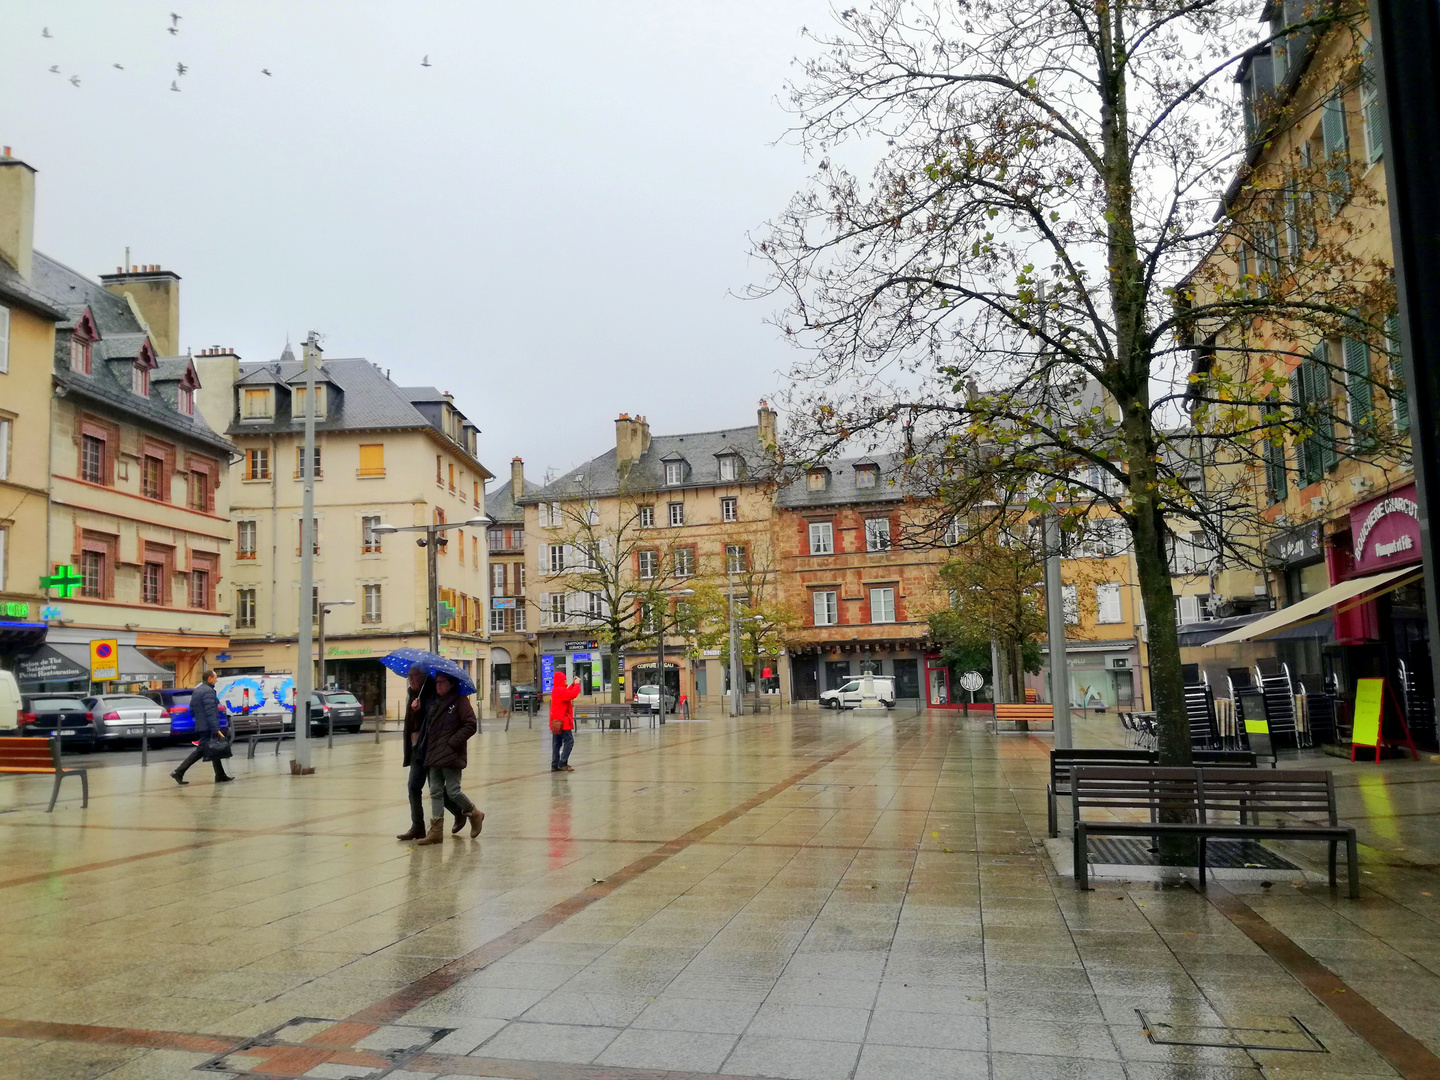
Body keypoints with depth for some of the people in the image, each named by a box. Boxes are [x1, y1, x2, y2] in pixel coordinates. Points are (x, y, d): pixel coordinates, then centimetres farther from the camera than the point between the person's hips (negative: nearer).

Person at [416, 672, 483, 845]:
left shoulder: (460, 701, -5)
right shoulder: (436, 702, 16)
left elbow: (470, 725, -11)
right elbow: (429, 726, 21)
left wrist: (453, 742, -15)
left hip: (451, 756, -7)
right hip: (434, 756, 7)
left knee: (453, 791, -5)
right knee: (436, 792, 4)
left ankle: (475, 813, 19)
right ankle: (436, 830, 6)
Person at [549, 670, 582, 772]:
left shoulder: (555, 690, 15)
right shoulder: (560, 690, -16)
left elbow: (567, 693, 24)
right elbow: (573, 694, -27)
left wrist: (573, 684, 13)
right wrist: (576, 684, -13)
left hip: (557, 721, 10)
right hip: (562, 721, -10)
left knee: (558, 743, 11)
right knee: (569, 741, -8)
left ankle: (555, 765, 12)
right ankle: (562, 763, -12)